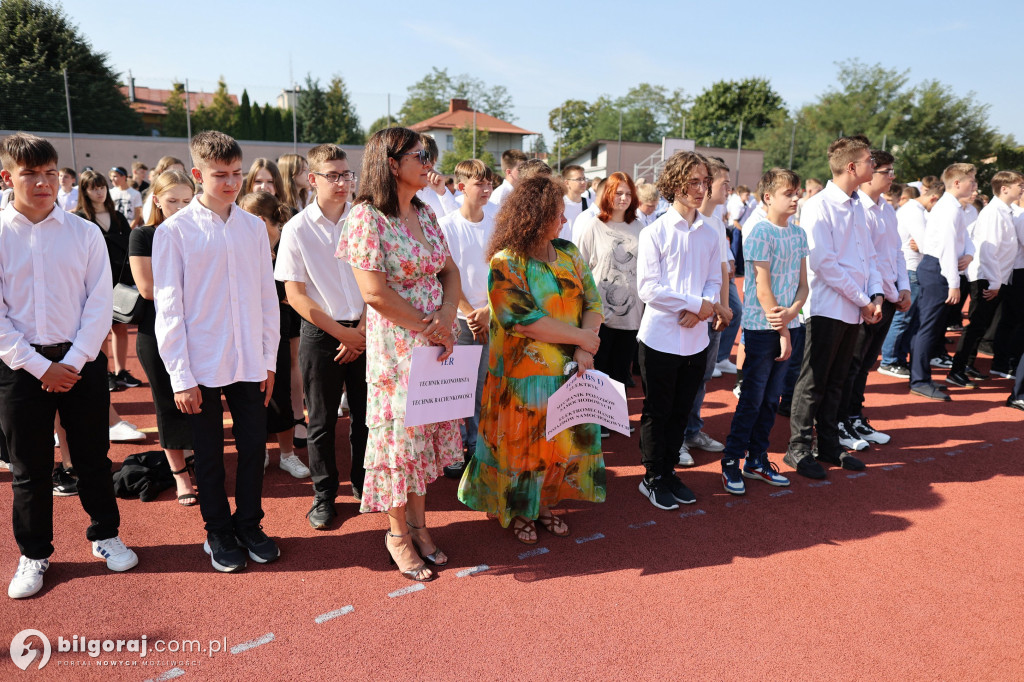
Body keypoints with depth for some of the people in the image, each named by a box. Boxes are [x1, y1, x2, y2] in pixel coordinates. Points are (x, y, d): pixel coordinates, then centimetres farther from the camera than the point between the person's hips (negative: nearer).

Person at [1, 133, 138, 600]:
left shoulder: (84, 232, 0)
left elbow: (99, 303, -2)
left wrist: (74, 361, -10)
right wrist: (40, 367, -11)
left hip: (81, 360, 0)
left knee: (93, 456, 11)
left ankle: (105, 535, 30)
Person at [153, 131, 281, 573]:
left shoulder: (254, 227, 4)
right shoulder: (174, 231, -5)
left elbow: (268, 297, 8)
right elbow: (168, 308, -6)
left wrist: (269, 359, 6)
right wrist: (180, 376, -8)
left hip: (250, 363, 3)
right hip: (202, 366, -3)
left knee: (253, 447, 11)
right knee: (209, 457, 11)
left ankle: (249, 526, 30)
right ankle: (219, 535, 29)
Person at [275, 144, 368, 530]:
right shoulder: (297, 229, -4)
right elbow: (295, 295, -6)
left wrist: (362, 329, -8)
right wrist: (342, 332, -10)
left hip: (365, 332, 2)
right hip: (320, 335, -2)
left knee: (365, 414, 10)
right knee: (321, 421, 8)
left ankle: (364, 483, 30)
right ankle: (324, 494, 24)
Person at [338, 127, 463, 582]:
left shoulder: (425, 215, 8)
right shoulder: (367, 217, -13)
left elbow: (450, 272, 8)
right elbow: (374, 292, -19)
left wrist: (446, 319, -10)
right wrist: (425, 328, -14)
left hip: (437, 341, 7)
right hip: (396, 344, -6)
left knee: (426, 431, 14)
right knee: (399, 431, 5)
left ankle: (418, 523, 31)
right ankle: (398, 534, 24)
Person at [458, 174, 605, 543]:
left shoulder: (569, 253, 5)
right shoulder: (506, 263, -13)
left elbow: (592, 302, 1)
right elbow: (525, 321, -21)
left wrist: (584, 352, -13)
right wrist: (581, 337, -15)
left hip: (570, 370, 6)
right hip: (523, 374, -5)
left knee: (562, 440, 13)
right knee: (523, 443, 8)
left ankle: (545, 503, 33)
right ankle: (519, 511, 28)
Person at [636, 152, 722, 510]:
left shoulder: (710, 235, 7)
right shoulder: (654, 232, -8)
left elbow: (714, 281, 8)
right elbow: (647, 288, -15)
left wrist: (706, 306, -14)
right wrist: (696, 303, -16)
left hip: (696, 339, 5)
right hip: (661, 337, -5)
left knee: (681, 411, 15)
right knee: (657, 412, 7)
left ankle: (669, 471, 30)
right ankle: (652, 477, 22)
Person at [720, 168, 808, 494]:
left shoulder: (798, 234, 11)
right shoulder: (760, 232, -10)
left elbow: (802, 284, 10)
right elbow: (762, 286, -14)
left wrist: (791, 312, -11)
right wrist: (782, 332, -12)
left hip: (786, 327, 7)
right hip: (762, 328, -6)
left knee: (771, 399, 12)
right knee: (751, 399, -2)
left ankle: (757, 460, 23)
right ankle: (730, 463, 10)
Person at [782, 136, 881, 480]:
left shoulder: (857, 206, 12)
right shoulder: (820, 206, -13)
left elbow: (868, 255, 15)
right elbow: (823, 262, -18)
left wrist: (876, 295, 0)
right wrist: (862, 300, -13)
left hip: (855, 309, 7)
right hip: (827, 307, -7)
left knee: (834, 382, 15)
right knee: (813, 383, 2)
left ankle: (829, 446, 26)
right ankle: (799, 449, 14)